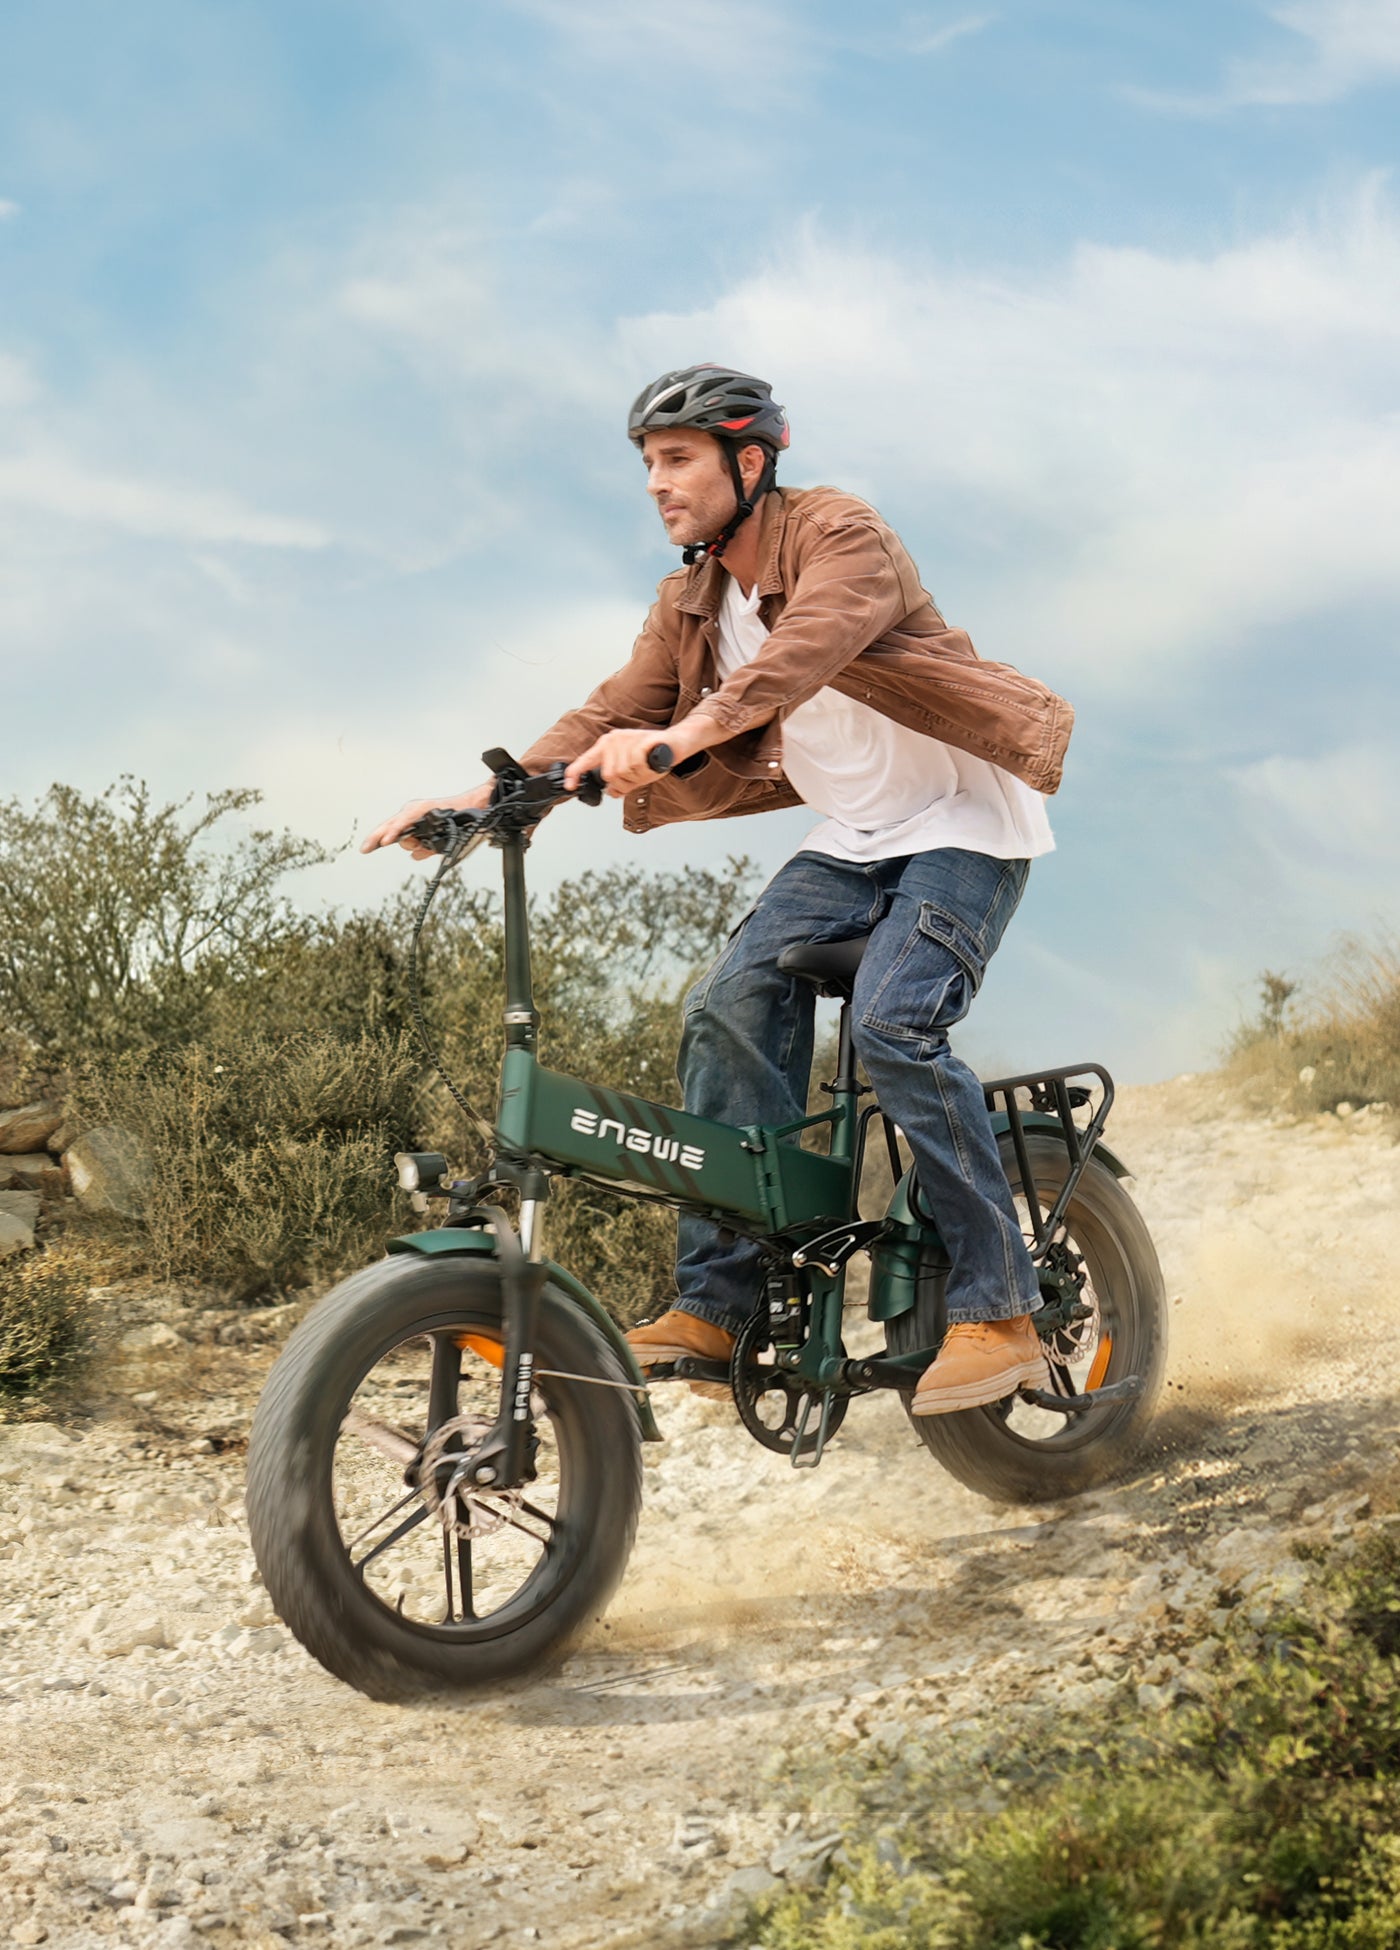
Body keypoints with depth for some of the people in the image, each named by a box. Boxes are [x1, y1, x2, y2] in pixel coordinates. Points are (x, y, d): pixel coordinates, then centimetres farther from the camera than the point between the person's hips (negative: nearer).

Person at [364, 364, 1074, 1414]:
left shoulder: (840, 536, -18)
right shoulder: (690, 604, 6)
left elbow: (808, 646, -38)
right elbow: (614, 715, -2)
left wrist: (679, 734, -53)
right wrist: (487, 797, -18)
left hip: (962, 820, -7)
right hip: (851, 837, 7)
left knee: (894, 1021, -27)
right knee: (731, 1006, -13)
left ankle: (1000, 1314, -19)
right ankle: (715, 1304, -9)